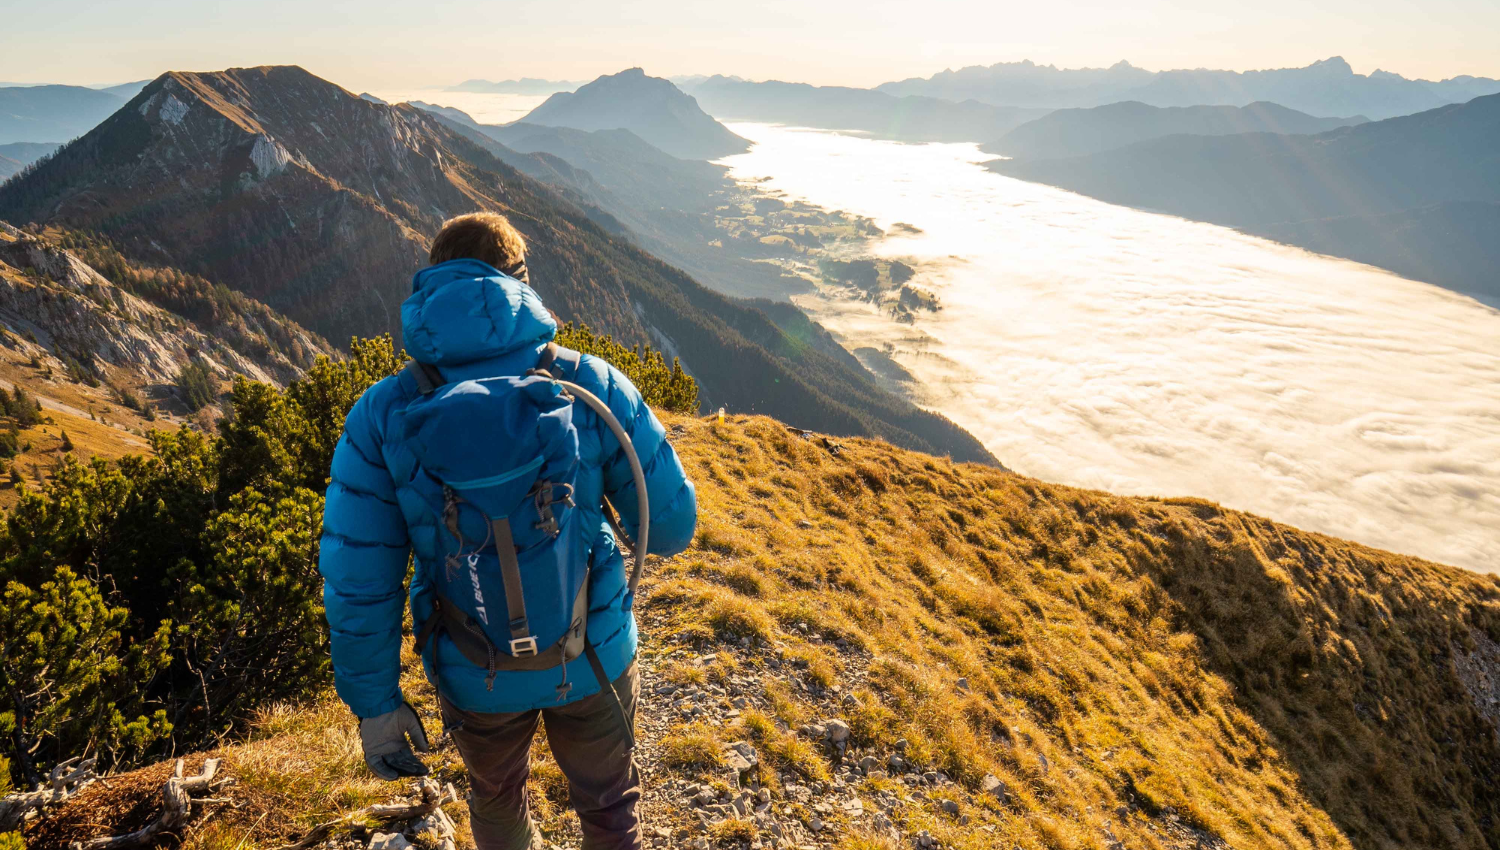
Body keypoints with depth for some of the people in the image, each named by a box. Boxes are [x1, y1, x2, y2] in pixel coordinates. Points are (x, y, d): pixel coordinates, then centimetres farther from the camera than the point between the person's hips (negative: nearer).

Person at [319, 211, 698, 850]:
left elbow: (356, 582, -12)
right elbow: (671, 527, -12)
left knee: (496, 796, 32)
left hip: (475, 674, 1)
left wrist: (375, 703, 1)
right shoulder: (591, 385, -17)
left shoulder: (381, 414, -14)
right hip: (591, 654, -1)